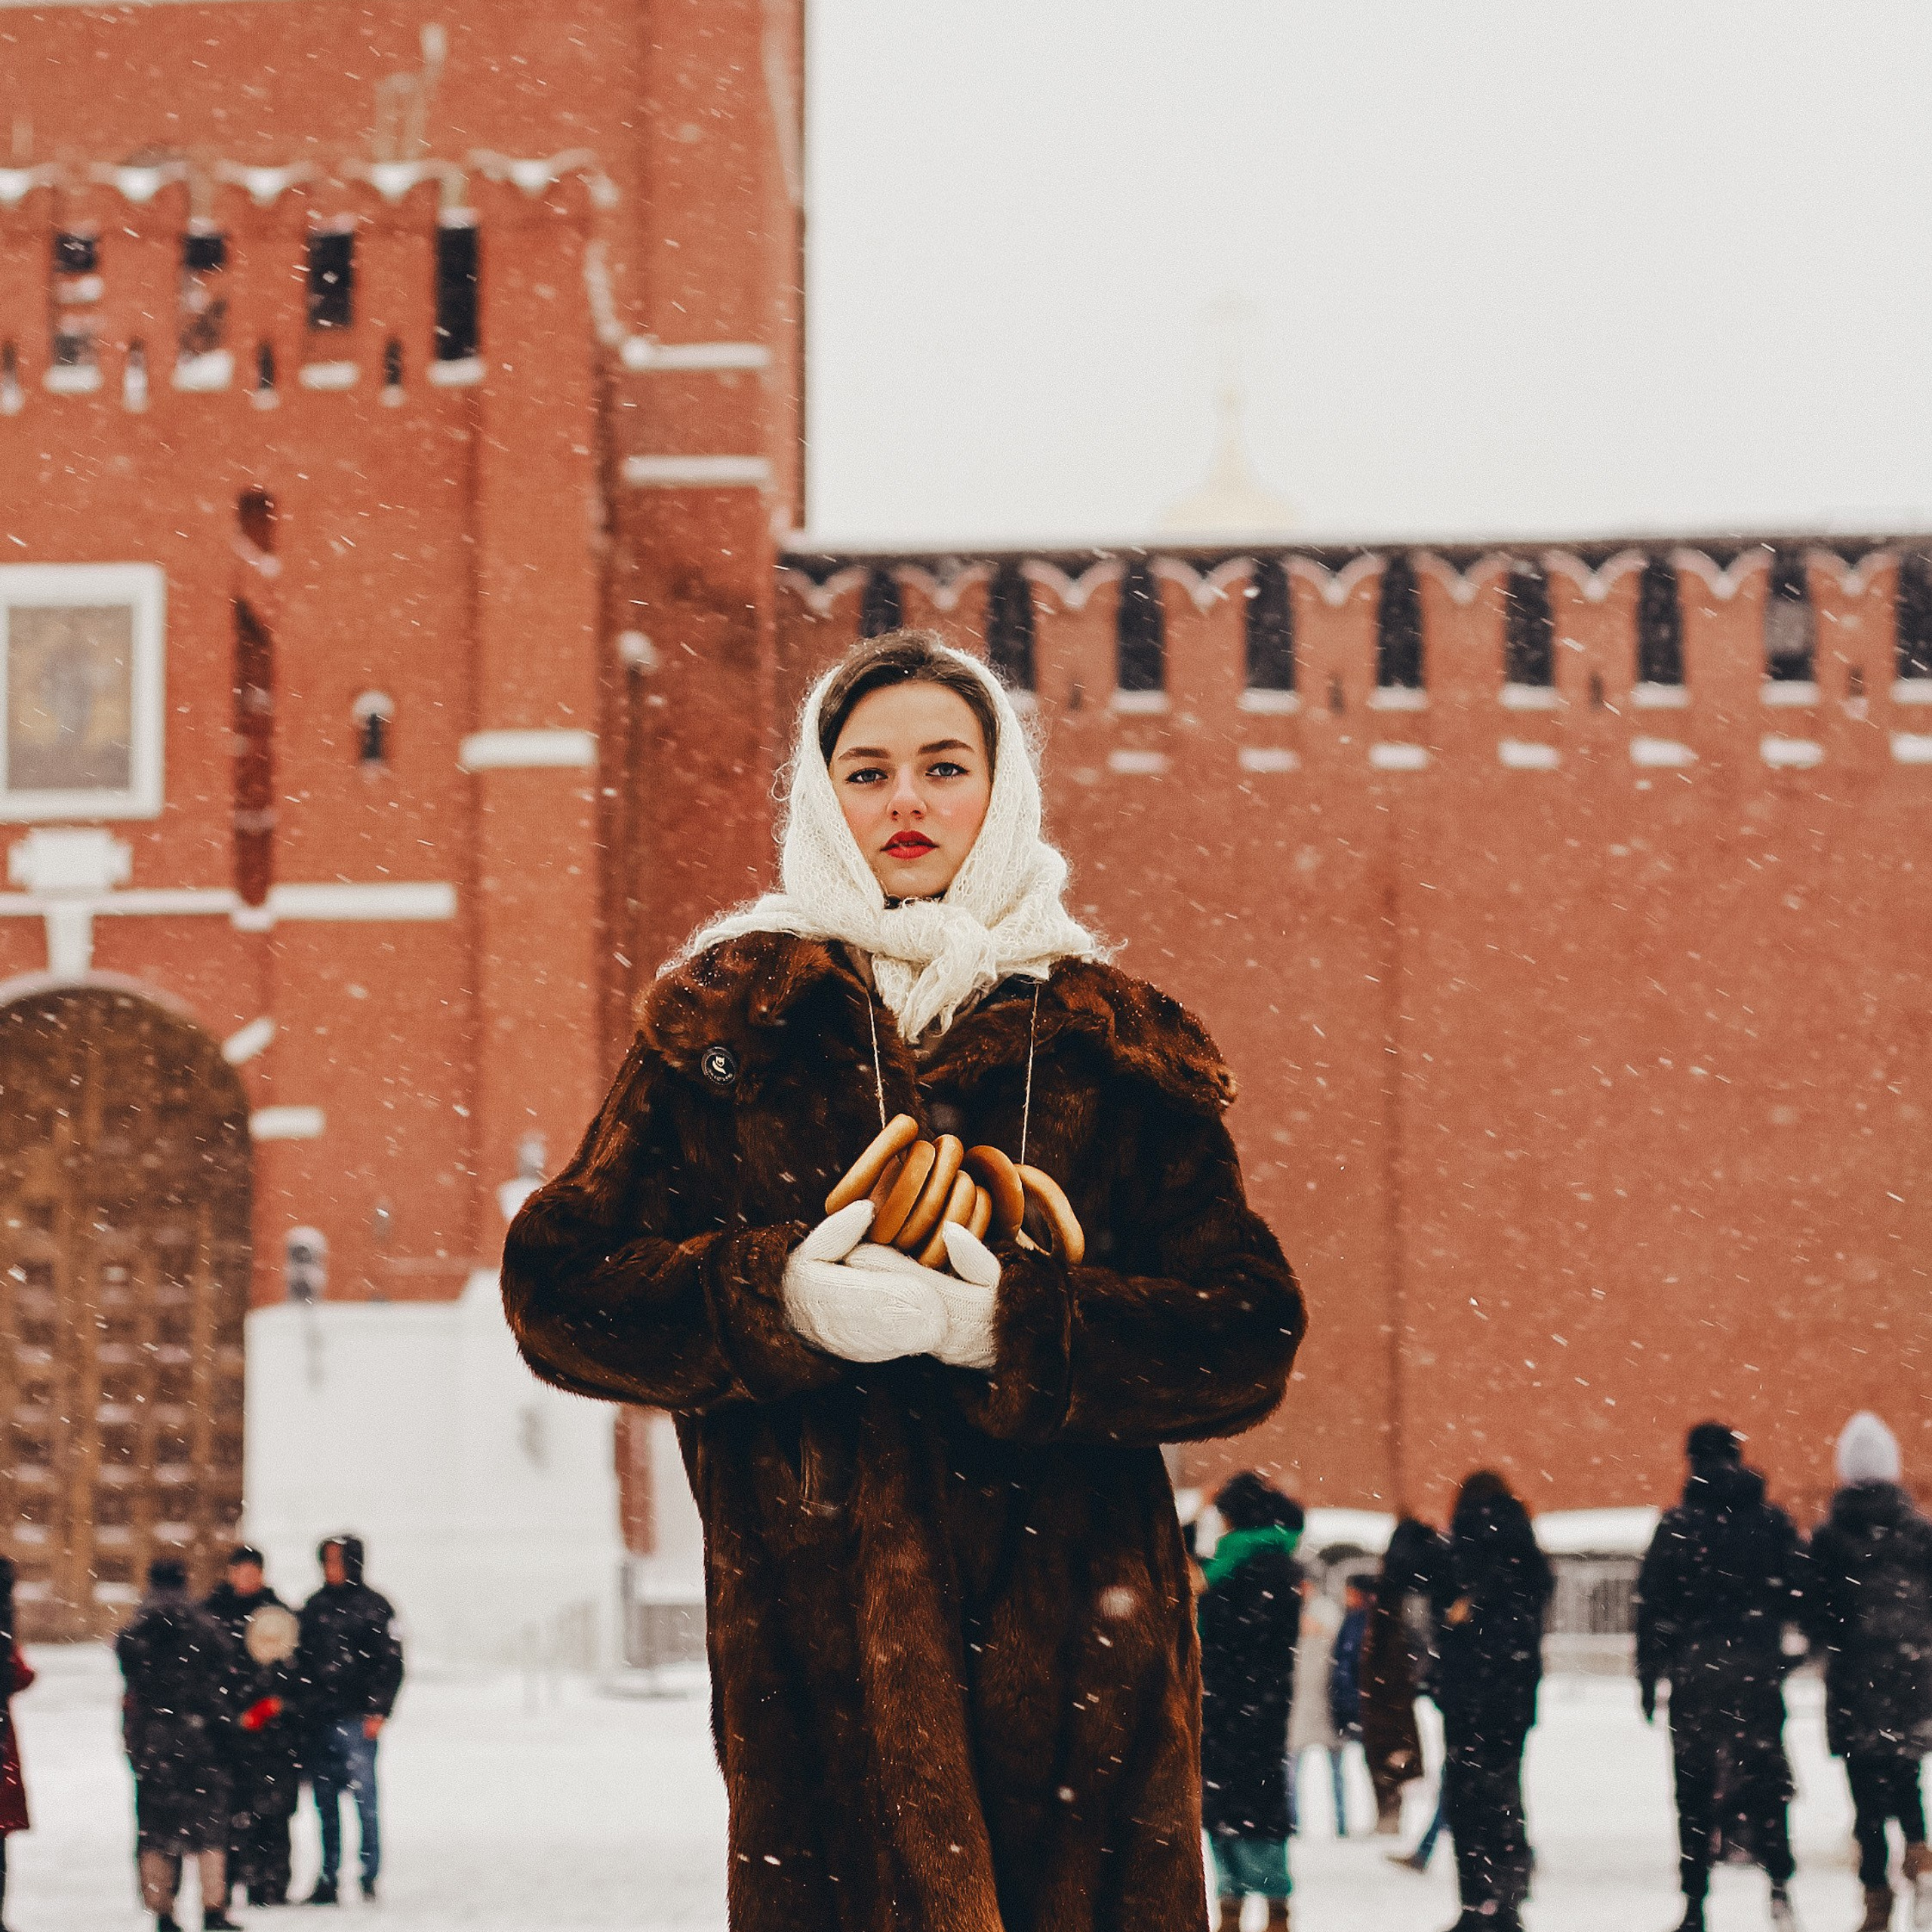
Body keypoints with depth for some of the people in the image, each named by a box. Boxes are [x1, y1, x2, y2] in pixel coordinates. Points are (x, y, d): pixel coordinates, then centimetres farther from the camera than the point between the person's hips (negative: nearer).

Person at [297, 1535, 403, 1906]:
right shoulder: (314, 1607, 14)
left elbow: (390, 1662, -2)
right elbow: (302, 1659, 17)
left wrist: (378, 1711, -11)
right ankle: (328, 1880, 10)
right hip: (317, 1720, 4)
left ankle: (370, 1878, -1)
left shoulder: (373, 1607, 1)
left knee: (364, 1799, -7)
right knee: (325, 1803, 6)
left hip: (356, 1720, -4)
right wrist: (300, 1710, 9)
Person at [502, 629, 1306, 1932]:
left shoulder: (1116, 1042, 11)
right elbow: (561, 1286, 5)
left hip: (1080, 1645, 1)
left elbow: (1249, 1335, 4)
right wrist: (776, 1300, -13)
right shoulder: (727, 1023, 11)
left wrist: (1014, 1331, -13)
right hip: (821, 1629, -1)